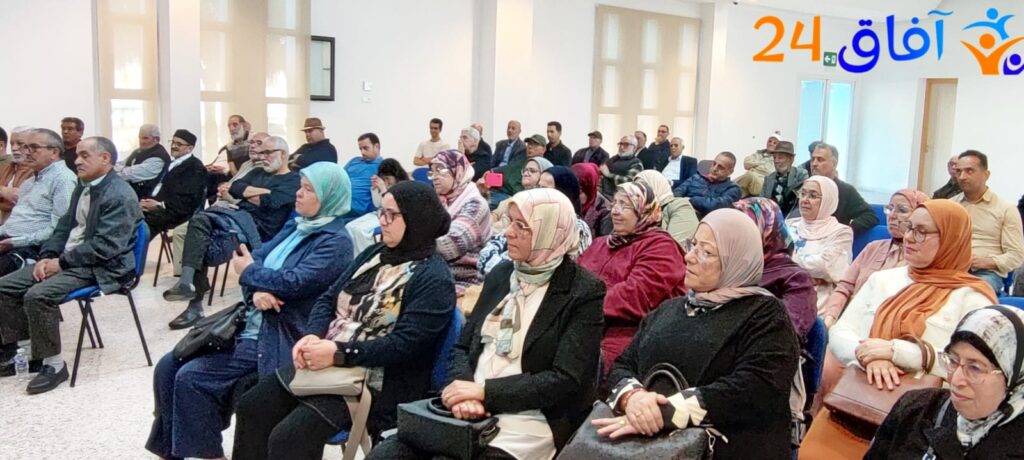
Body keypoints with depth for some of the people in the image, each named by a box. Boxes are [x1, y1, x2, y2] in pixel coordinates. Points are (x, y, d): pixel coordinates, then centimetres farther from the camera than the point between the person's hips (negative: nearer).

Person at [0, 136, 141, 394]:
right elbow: (65, 226, 16)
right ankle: (28, 351, 13)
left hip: (100, 267, -10)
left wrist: (62, 262, -18)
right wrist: (47, 256, -1)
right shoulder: (83, 187, 14)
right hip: (66, 258, 10)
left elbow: (104, 246, -23)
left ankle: (54, 364, -12)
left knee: (38, 295, -28)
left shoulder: (120, 196, -17)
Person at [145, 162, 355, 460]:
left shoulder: (336, 242, -13)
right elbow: (257, 258, 8)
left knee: (191, 378, -17)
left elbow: (292, 283, -23)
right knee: (168, 367, 3)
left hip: (276, 339, -9)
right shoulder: (295, 226, 15)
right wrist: (256, 291, -15)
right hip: (247, 323, 9)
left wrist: (249, 272, -5)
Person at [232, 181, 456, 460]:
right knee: (251, 406, 4)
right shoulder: (375, 254, 12)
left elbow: (405, 343, -22)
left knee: (287, 437, -20)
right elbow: (329, 299, 11)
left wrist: (338, 353, -25)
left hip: (375, 380, -8)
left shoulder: (434, 278, -13)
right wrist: (313, 335, -10)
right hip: (326, 360, 8)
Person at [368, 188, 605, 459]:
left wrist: (485, 391, -17)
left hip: (529, 422, -5)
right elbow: (463, 347, 12)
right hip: (469, 410, 6)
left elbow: (567, 380, -12)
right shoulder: (500, 275, 12)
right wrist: (464, 391, -11)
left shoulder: (585, 291, -6)